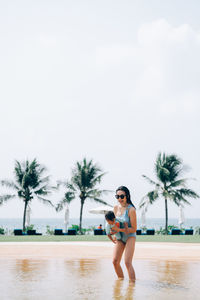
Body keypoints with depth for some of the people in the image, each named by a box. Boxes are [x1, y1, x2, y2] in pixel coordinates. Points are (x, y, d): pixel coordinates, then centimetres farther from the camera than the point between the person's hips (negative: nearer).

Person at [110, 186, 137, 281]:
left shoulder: (131, 210, -20)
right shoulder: (116, 207, -1)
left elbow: (134, 229, -17)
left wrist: (119, 230, -24)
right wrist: (113, 231, -3)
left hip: (130, 237, -6)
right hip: (120, 238, 6)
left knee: (127, 262, -15)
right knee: (115, 261, 0)